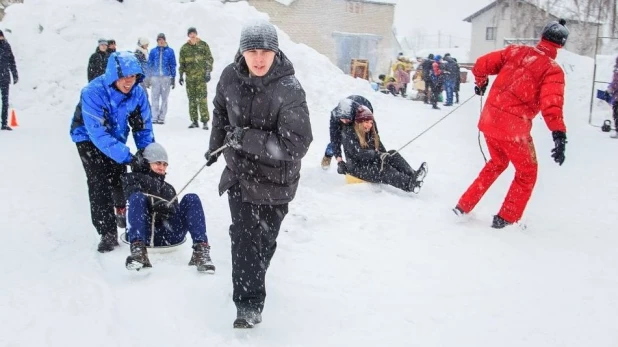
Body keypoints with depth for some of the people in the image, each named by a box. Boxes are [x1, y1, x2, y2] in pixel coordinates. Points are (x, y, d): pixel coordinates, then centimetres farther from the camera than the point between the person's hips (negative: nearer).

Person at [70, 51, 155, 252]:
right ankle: (108, 233, -6)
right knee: (99, 184, -14)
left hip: (116, 137, 4)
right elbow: (98, 133, -39)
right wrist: (126, 156, -44)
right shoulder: (93, 93, -36)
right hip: (89, 138, -4)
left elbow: (144, 127, -11)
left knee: (119, 179, 10)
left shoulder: (137, 93, -21)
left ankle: (121, 211, 42)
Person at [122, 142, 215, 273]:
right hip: (144, 233, -3)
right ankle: (138, 251, -48)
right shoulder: (133, 180, 24)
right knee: (137, 197, -28)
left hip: (169, 235, 3)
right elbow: (133, 194, 1)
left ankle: (201, 251, -31)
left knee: (191, 199, -14)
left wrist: (168, 208, -10)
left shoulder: (168, 189, 33)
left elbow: (176, 212, 15)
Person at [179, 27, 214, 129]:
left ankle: (205, 121, -10)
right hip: (190, 77, 3)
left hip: (201, 76, -3)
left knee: (202, 98, -11)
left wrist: (208, 72, -4)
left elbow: (209, 59, 4)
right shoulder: (184, 48, 9)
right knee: (192, 99, 5)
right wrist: (181, 75, 9)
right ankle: (194, 121, 12)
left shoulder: (203, 45, 4)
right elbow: (181, 63, 14)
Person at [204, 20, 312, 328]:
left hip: (274, 181, -4)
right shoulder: (231, 77, -8)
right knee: (243, 239, 8)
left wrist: (246, 139, -30)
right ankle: (248, 304, 27)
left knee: (262, 241, 6)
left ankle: (251, 280, 29)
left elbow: (296, 145, -28)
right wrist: (215, 146, 24)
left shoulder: (289, 90, -25)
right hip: (239, 173, 4)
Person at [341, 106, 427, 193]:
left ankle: (412, 175, -39)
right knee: (382, 167, -33)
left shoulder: (371, 133, 12)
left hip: (372, 163, 7)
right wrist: (377, 154, -32)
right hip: (357, 167, -7)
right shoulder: (348, 133, -11)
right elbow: (358, 153, -23)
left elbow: (381, 149, 7)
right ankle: (409, 184, -55)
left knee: (393, 154, -17)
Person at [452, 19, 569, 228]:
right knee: (527, 173, 18)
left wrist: (481, 82, 28)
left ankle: (464, 206, 29)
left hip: (490, 119, 6)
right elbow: (551, 105, -21)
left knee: (497, 163, 29)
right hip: (514, 127, -6)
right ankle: (506, 219, 20)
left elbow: (481, 65, 8)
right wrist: (559, 136, -24)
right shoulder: (553, 69, -8)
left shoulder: (516, 51, 6)